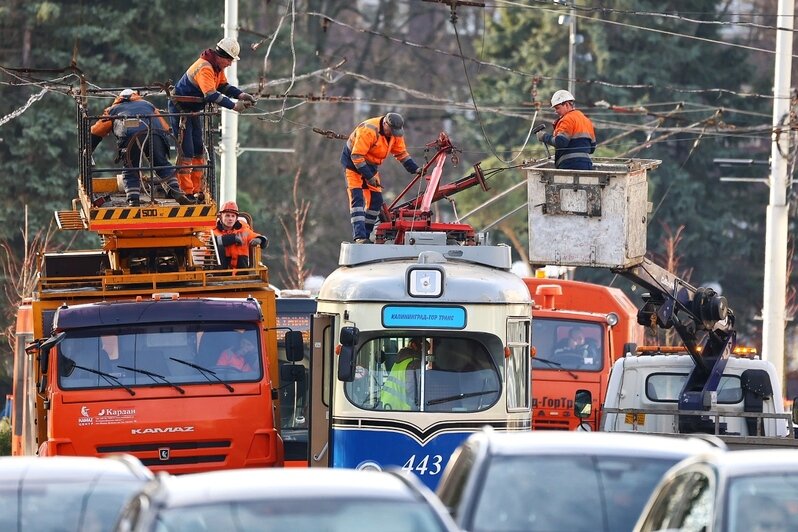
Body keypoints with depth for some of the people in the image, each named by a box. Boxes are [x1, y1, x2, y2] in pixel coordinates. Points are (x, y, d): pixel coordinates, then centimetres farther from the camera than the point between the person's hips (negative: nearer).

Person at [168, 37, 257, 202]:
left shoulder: (218, 67, 3)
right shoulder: (204, 68, -29)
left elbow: (224, 86, 6)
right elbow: (211, 95, -38)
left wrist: (242, 95, -11)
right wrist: (234, 106, -38)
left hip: (194, 111, 10)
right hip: (181, 110, -10)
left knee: (198, 151, 12)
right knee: (186, 151, -10)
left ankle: (196, 191, 17)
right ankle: (186, 192, -9)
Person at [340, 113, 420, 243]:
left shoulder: (395, 134, -6)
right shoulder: (369, 131, -31)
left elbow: (401, 153, 8)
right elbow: (356, 156, -30)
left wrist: (414, 169, -4)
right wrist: (369, 177, -28)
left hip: (370, 165, 8)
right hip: (353, 162, -8)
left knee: (376, 200, 3)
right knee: (357, 197, -18)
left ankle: (365, 236, 10)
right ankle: (359, 236, -27)